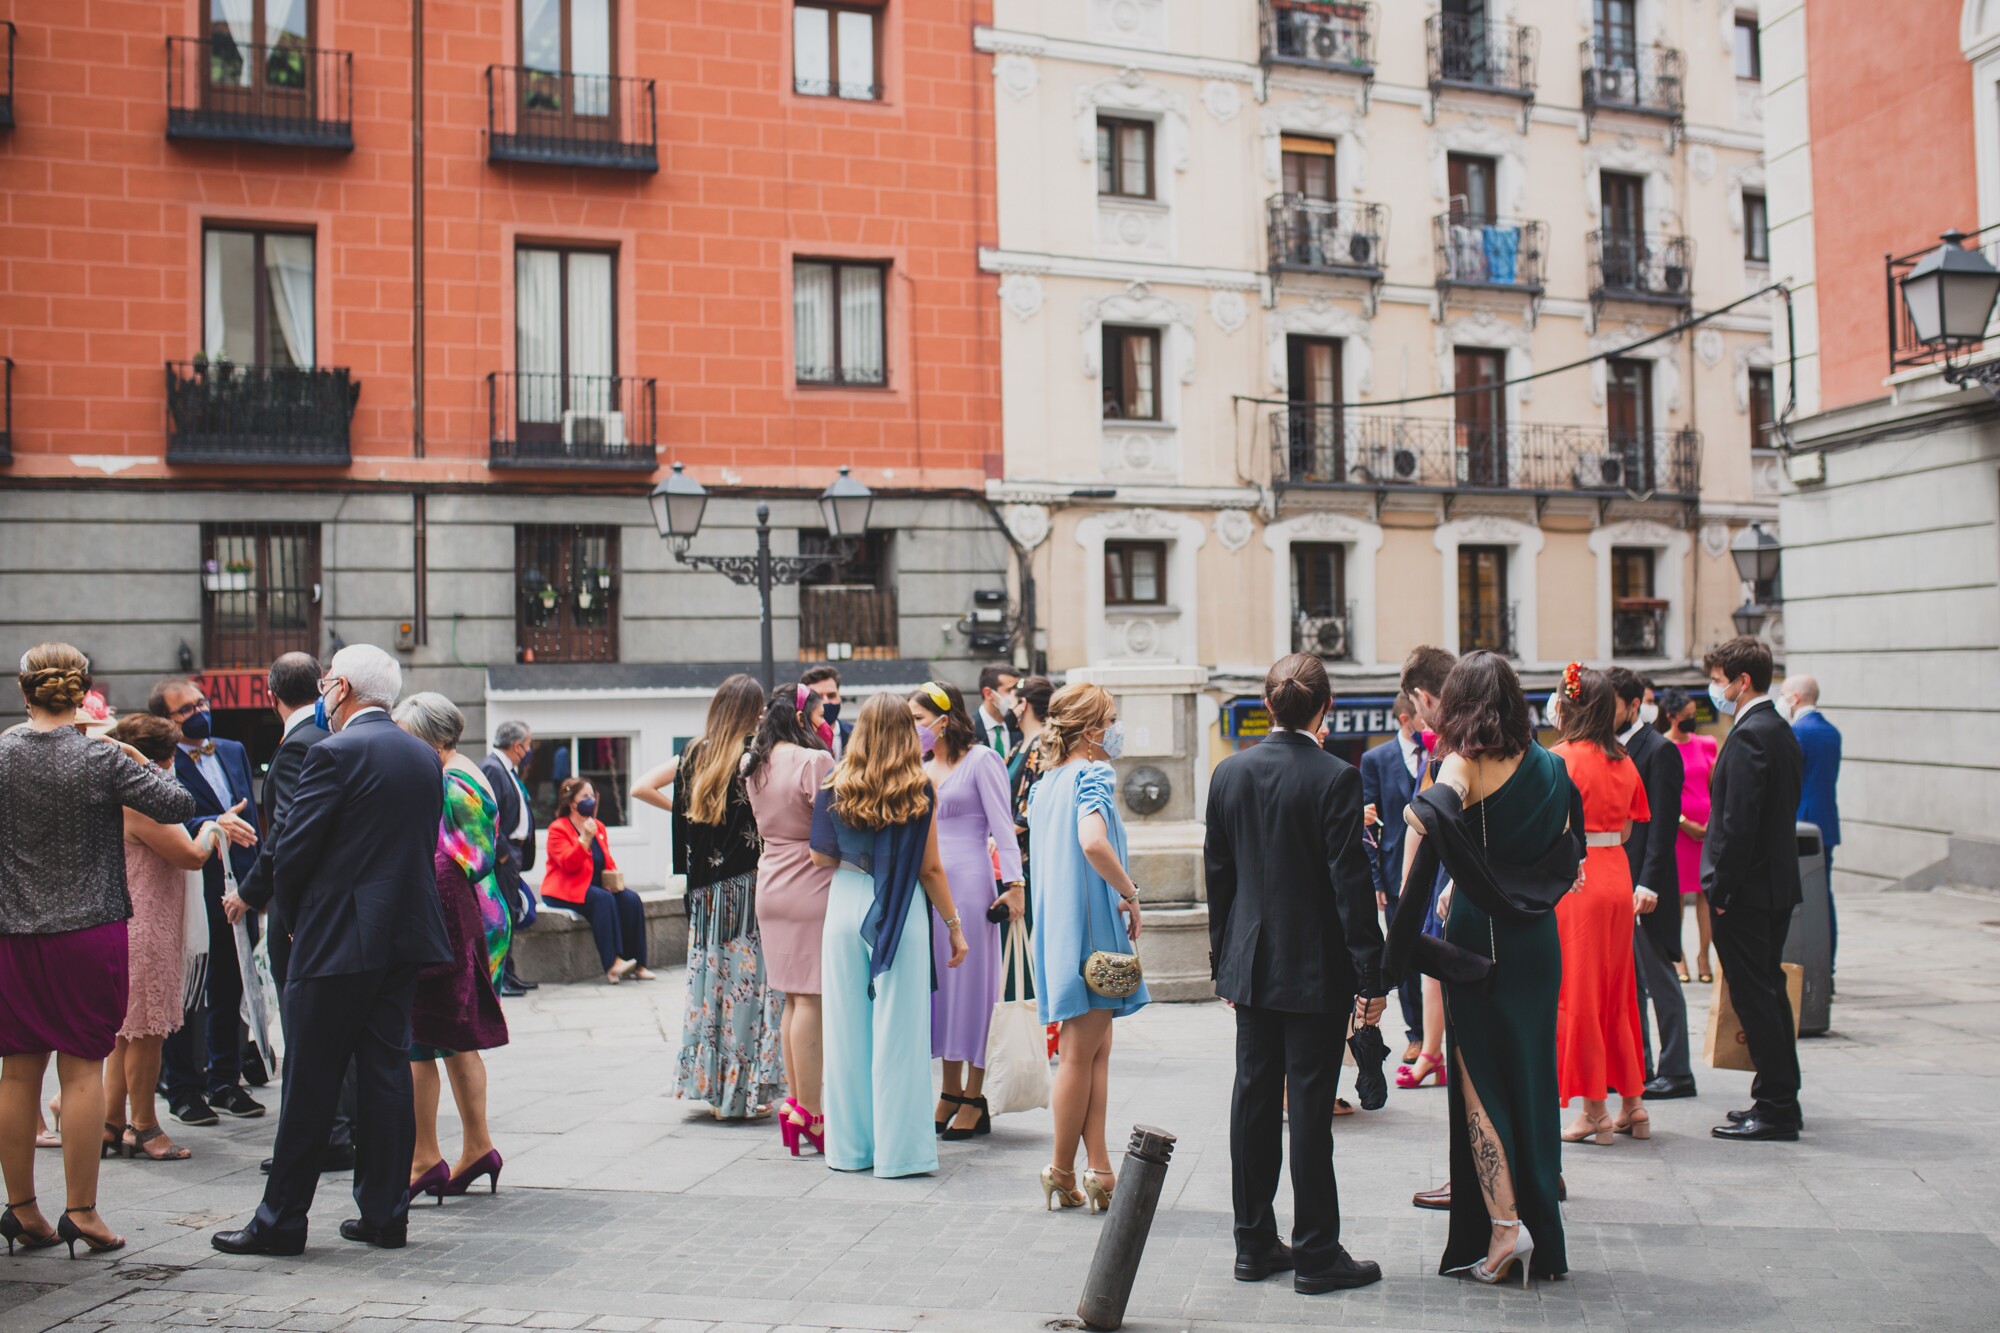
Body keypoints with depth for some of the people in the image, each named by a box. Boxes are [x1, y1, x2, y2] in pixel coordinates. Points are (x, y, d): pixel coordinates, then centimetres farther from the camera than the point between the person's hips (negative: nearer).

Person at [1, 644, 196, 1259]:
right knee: (83, 1069, 2)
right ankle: (81, 1212, 5)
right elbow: (178, 804, -10)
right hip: (89, 931, -3)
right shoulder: (103, 759, -9)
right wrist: (141, 760, 4)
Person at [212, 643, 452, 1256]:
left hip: (336, 936, -7)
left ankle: (281, 1221, 10)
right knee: (387, 1072, 10)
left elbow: (295, 847, -12)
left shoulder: (335, 753, -12)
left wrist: (289, 915, 5)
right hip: (404, 935, 7)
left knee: (310, 1083, 1)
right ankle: (385, 1214, 15)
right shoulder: (424, 755, 9)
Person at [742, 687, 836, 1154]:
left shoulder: (755, 765, 9)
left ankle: (794, 1103, 21)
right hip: (810, 889, -8)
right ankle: (810, 1113, -1)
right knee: (810, 1000, -4)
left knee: (793, 1000, 15)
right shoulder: (814, 761, -14)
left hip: (771, 886, 8)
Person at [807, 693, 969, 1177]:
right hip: (900, 914, -3)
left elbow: (822, 858, 4)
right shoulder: (920, 792, -6)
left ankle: (850, 1145, 19)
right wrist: (954, 926, 7)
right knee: (898, 1030, 2)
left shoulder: (834, 788, 0)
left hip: (845, 906, 3)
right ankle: (898, 1149, 7)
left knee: (847, 1027, 10)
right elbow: (930, 869, -3)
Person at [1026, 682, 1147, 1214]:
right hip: (1091, 924, -8)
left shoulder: (1046, 782, 13)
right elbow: (1093, 842, -30)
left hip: (1057, 925, 8)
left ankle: (1098, 1170, 8)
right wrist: (1131, 893, -18)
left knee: (1097, 1050, 10)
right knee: (1081, 1054, 0)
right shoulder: (1094, 774, -12)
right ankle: (1062, 1171, 8)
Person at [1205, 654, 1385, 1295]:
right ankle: (1316, 1253, 9)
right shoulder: (1335, 777, -14)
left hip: (1251, 966, 5)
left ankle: (1255, 1243, 21)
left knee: (1254, 1099, 12)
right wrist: (1370, 976, -9)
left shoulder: (1229, 773, 2)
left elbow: (1217, 873, 8)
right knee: (1310, 1107, 0)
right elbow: (1352, 881, -14)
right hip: (1316, 970, -5)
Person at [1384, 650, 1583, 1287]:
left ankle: (1503, 1225, -3)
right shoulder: (1547, 765, 7)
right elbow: (1564, 852, 15)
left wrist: (1405, 916, -27)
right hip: (1539, 937, 6)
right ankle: (1542, 1242, 20)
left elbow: (1427, 815, -32)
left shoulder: (1465, 763, -11)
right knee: (1532, 1076, 13)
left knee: (1480, 1080, 4)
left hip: (1481, 939, -6)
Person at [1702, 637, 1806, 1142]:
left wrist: (1721, 890, -17)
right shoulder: (1782, 732, 13)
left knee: (1754, 996, -4)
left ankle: (1775, 1109, 1)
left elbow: (1739, 821, -22)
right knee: (1769, 990, 16)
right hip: (1778, 883, 10)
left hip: (1746, 890, -10)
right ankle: (1782, 1098, 25)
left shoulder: (1749, 736, -18)